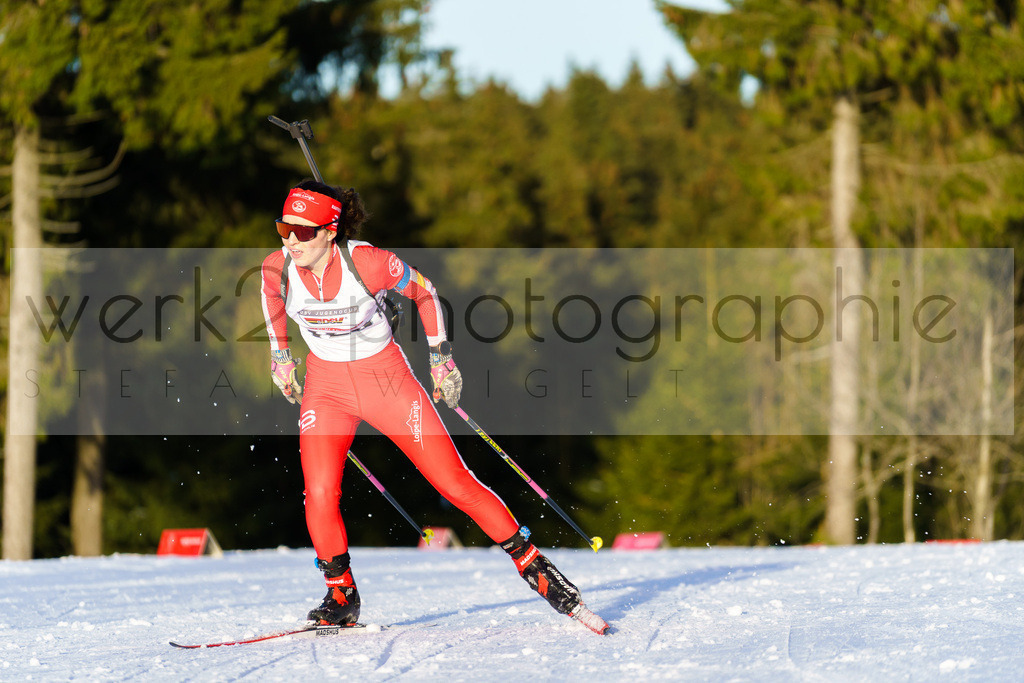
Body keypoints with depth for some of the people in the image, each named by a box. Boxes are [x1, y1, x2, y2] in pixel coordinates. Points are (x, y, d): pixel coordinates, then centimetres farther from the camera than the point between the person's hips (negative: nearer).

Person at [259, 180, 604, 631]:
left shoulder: (368, 263, -25)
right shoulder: (278, 267, -17)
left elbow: (422, 292, -6)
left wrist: (441, 359, 2)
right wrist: (280, 354, 16)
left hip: (386, 378, -2)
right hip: (326, 385, 2)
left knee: (455, 483, -4)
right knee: (319, 493, -16)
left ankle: (532, 565, 8)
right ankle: (342, 596, 4)